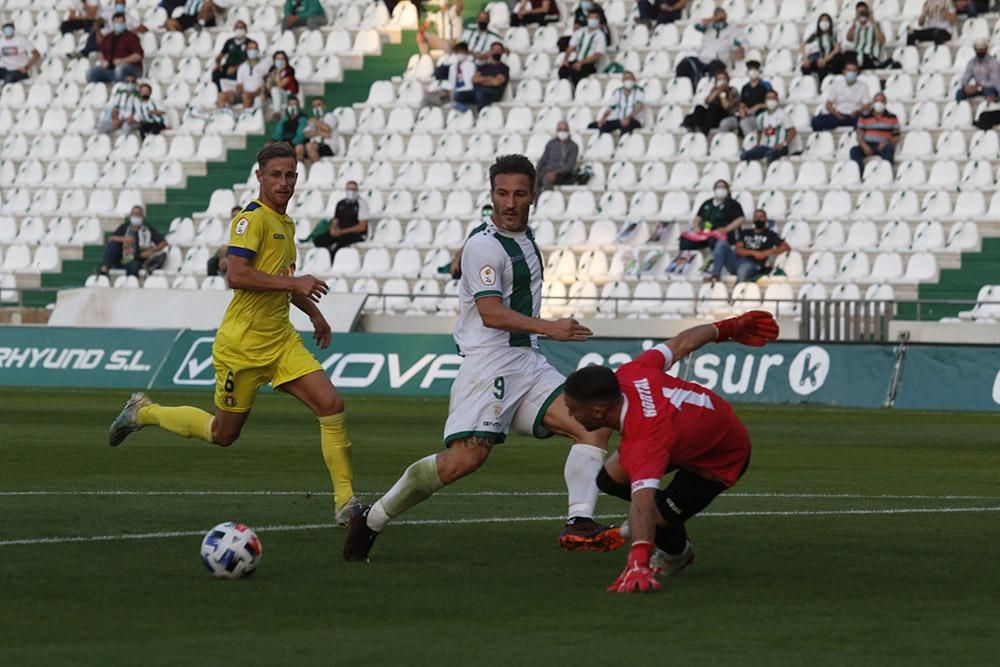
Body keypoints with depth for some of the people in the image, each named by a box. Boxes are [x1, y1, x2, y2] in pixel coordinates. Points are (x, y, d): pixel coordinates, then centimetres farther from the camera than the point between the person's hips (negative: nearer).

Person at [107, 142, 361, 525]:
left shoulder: (286, 224, 14)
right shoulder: (253, 218, -14)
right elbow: (236, 275, -28)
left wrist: (312, 311, 31)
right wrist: (292, 283, -29)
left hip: (281, 340, 7)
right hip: (242, 345, -7)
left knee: (331, 405, -11)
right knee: (224, 433, 7)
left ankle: (345, 501, -8)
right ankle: (144, 413, 30)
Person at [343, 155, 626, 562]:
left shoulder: (524, 238, 18)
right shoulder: (484, 246, -11)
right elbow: (491, 312, -20)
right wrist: (549, 328, -25)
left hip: (526, 361, 9)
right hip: (489, 359, -9)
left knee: (593, 428, -9)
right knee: (465, 459, -20)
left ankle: (579, 524, -16)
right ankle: (372, 520, -6)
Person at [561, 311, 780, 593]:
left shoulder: (644, 442, -46)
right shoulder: (627, 375, -25)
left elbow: (643, 501, -59)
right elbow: (682, 343, -11)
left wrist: (638, 562, -72)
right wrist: (731, 328, 6)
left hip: (721, 462, -8)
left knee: (656, 522, -13)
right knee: (611, 479, 5)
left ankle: (677, 553, 24)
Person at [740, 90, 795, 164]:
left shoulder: (782, 115, -3)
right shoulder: (761, 117, 14)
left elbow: (792, 132, -5)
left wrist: (783, 144, -17)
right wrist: (758, 144, 15)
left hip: (778, 147, -5)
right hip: (764, 147, 5)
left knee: (770, 154, -41)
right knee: (744, 155, -18)